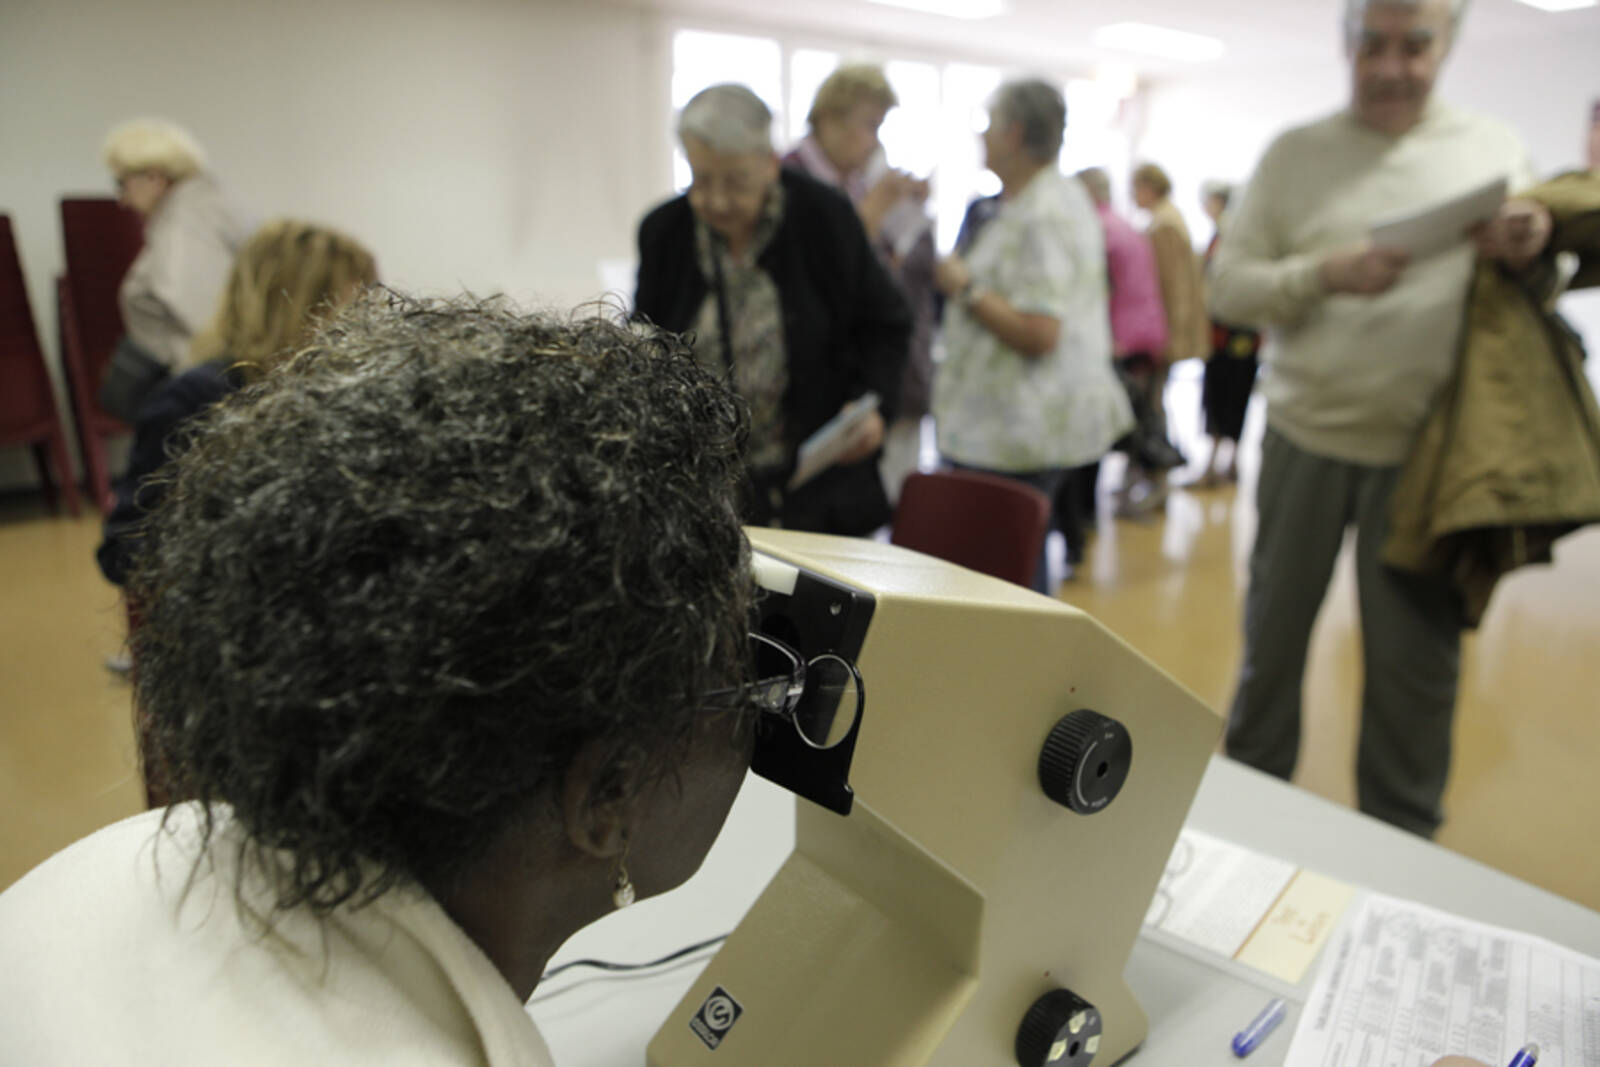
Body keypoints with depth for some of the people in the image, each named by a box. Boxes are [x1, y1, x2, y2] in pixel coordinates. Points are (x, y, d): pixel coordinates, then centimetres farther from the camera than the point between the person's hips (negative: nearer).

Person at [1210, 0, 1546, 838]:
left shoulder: (1494, 150, 5)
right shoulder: (1296, 153, 3)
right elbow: (1227, 287, -2)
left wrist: (1522, 257, -13)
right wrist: (1325, 274, -20)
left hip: (1425, 450, 0)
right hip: (1306, 434, 0)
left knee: (1417, 661, 6)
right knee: (1273, 637, 10)